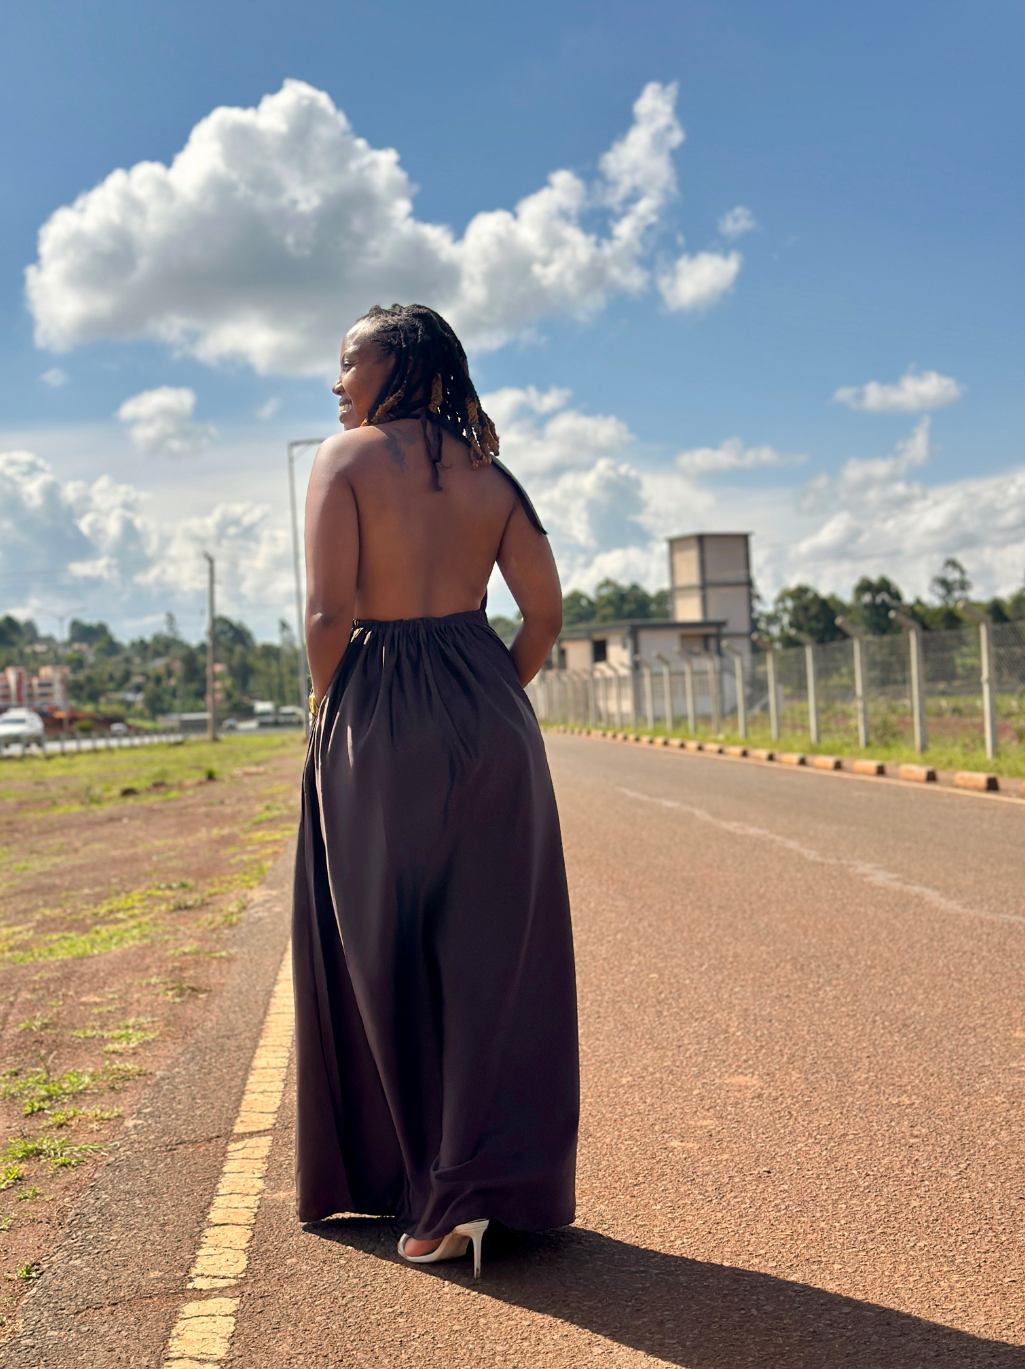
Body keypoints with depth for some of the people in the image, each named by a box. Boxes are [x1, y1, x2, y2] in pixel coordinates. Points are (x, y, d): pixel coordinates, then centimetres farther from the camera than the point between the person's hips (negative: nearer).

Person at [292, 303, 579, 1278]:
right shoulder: (487, 471, 9)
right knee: (496, 959, 10)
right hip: (492, 720, 4)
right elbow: (545, 615, 4)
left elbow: (329, 614, -13)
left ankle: (439, 1196, 15)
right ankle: (510, 1179, 18)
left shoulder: (346, 457, -4)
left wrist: (327, 713, 3)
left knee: (391, 962, 8)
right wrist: (490, 701, 15)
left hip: (380, 722, -4)